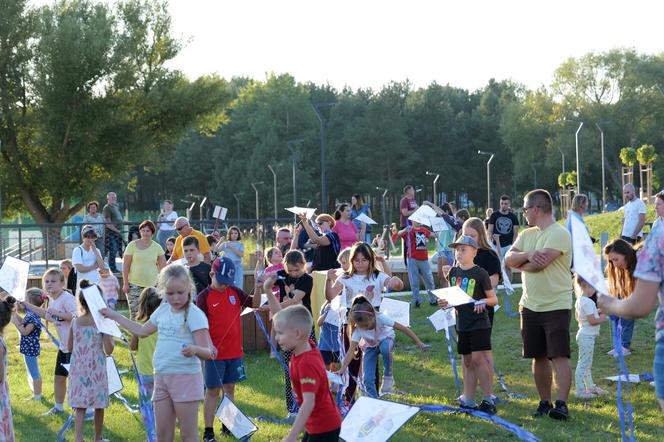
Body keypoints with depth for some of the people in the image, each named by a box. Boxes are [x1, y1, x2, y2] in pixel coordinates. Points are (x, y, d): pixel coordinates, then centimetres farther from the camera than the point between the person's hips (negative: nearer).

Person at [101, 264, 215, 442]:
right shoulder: (162, 310, 10)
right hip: (161, 376, 7)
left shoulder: (194, 314, -11)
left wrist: (195, 349, -38)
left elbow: (207, 352, -16)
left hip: (185, 376, -7)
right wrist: (114, 316, 32)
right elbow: (142, 331, 28)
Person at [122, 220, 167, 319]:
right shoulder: (132, 245, 0)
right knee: (135, 313, -8)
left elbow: (163, 267, 9)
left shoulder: (157, 247, 6)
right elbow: (125, 266, 1)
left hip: (152, 285, 2)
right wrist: (125, 284, -4)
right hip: (134, 285, -2)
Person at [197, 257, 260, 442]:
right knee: (213, 391, 2)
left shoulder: (234, 292, 5)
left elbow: (255, 304, 5)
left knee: (230, 388, 15)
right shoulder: (204, 297, -10)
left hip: (235, 352, 5)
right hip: (215, 353, -5)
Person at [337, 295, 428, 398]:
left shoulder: (380, 318, -36)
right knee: (367, 379, -14)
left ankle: (388, 377, -20)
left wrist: (419, 343, -33)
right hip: (370, 346, 2)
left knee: (385, 348, -41)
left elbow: (403, 329, -32)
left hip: (385, 339, -2)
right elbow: (351, 350, -29)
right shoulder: (358, 329, -29)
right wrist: (342, 369, -39)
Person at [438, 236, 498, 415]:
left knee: (478, 358, -11)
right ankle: (469, 400, 17)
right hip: (462, 323, 6)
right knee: (467, 361, 11)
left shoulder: (480, 273, -8)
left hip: (479, 322, -6)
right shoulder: (453, 272, 9)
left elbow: (494, 299, -5)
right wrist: (445, 302, 0)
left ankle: (488, 399, -4)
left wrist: (482, 301, -24)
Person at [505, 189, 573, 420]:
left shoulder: (559, 234, -11)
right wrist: (528, 255, -16)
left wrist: (520, 263, -3)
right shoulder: (527, 235, 13)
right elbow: (508, 259, 2)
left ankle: (561, 404, -14)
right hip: (531, 305, 7)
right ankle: (544, 402, 18)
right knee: (538, 357, 11)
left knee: (559, 356, -11)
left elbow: (540, 263, -22)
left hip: (556, 306, -7)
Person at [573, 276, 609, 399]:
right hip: (587, 336, -10)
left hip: (584, 335, 10)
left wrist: (596, 312, 14)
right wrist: (602, 318, -5)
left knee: (587, 364, 20)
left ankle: (590, 387, 31)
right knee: (584, 364, -5)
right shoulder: (588, 302, -21)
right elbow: (592, 321, -24)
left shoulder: (579, 300, 9)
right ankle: (580, 391, -2)